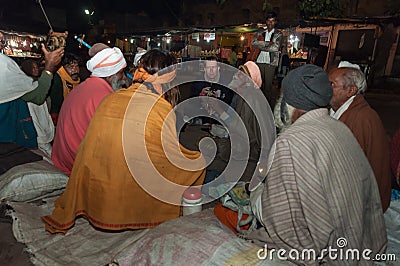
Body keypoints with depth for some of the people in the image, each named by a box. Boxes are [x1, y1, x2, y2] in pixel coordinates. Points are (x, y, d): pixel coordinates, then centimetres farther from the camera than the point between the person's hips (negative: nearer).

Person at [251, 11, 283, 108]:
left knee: (268, 85, -6)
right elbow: (253, 43, -1)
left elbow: (275, 48, -8)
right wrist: (267, 43, -9)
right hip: (259, 61, 3)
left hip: (271, 62, -3)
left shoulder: (278, 34, 7)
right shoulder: (260, 33, 16)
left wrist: (261, 46, -2)